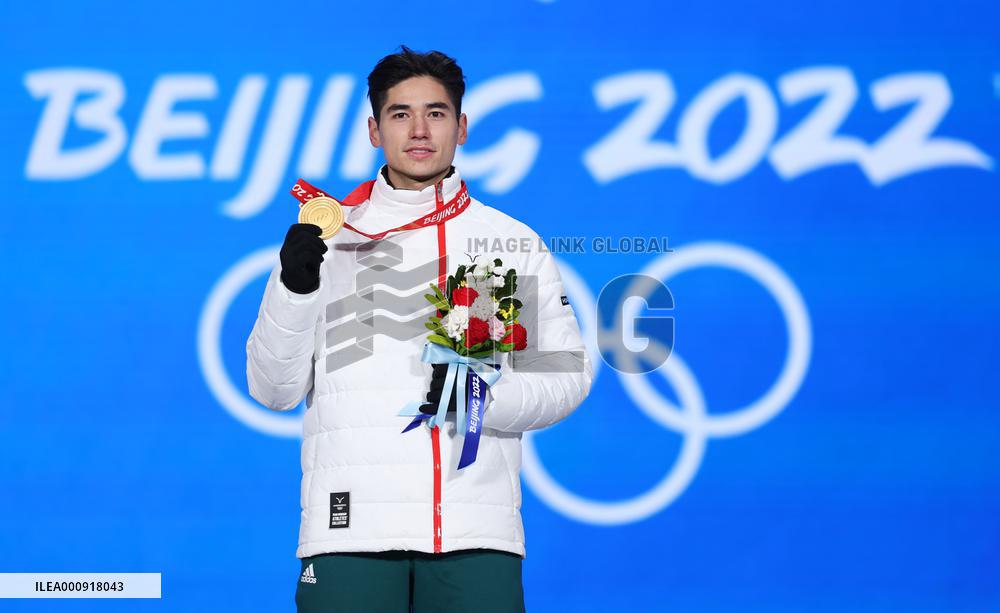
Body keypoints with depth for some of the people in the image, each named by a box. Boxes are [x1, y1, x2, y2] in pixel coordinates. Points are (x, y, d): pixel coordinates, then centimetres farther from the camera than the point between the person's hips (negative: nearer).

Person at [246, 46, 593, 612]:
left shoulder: (514, 243, 10)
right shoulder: (329, 236, 9)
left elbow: (567, 373, 9)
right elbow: (273, 390, 6)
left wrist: (486, 398, -9)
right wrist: (294, 287, -10)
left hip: (476, 531, 0)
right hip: (350, 527, 0)